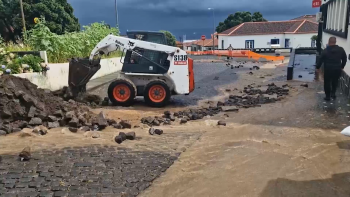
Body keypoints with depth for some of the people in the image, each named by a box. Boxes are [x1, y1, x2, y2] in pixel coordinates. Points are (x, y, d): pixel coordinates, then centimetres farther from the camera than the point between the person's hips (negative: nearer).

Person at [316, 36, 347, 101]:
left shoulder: (325, 50, -8)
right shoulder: (341, 49, 0)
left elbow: (320, 60, -4)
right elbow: (344, 59, 8)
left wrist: (318, 67, 9)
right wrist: (342, 66, 23)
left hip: (328, 70, -2)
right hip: (337, 69, 3)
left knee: (327, 83, 10)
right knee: (335, 82, 24)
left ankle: (328, 96, 15)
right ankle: (333, 93, 20)